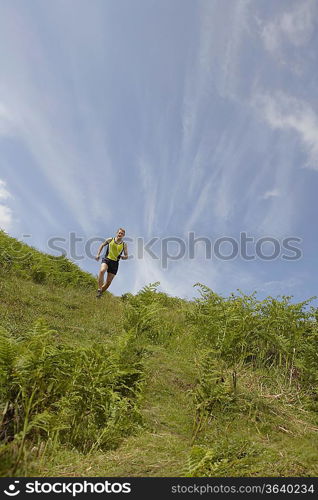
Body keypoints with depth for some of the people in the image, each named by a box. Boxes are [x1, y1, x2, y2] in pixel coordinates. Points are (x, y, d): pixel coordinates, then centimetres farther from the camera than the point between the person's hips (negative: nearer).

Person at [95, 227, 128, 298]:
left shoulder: (124, 244, 7)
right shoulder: (110, 240, 6)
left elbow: (126, 256, 9)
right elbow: (102, 245, 20)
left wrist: (123, 256, -15)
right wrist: (98, 254, 9)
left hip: (115, 263, 1)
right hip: (106, 259, -1)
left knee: (108, 281, 0)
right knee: (102, 271, -33)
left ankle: (100, 293, 21)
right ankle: (99, 289, -28)